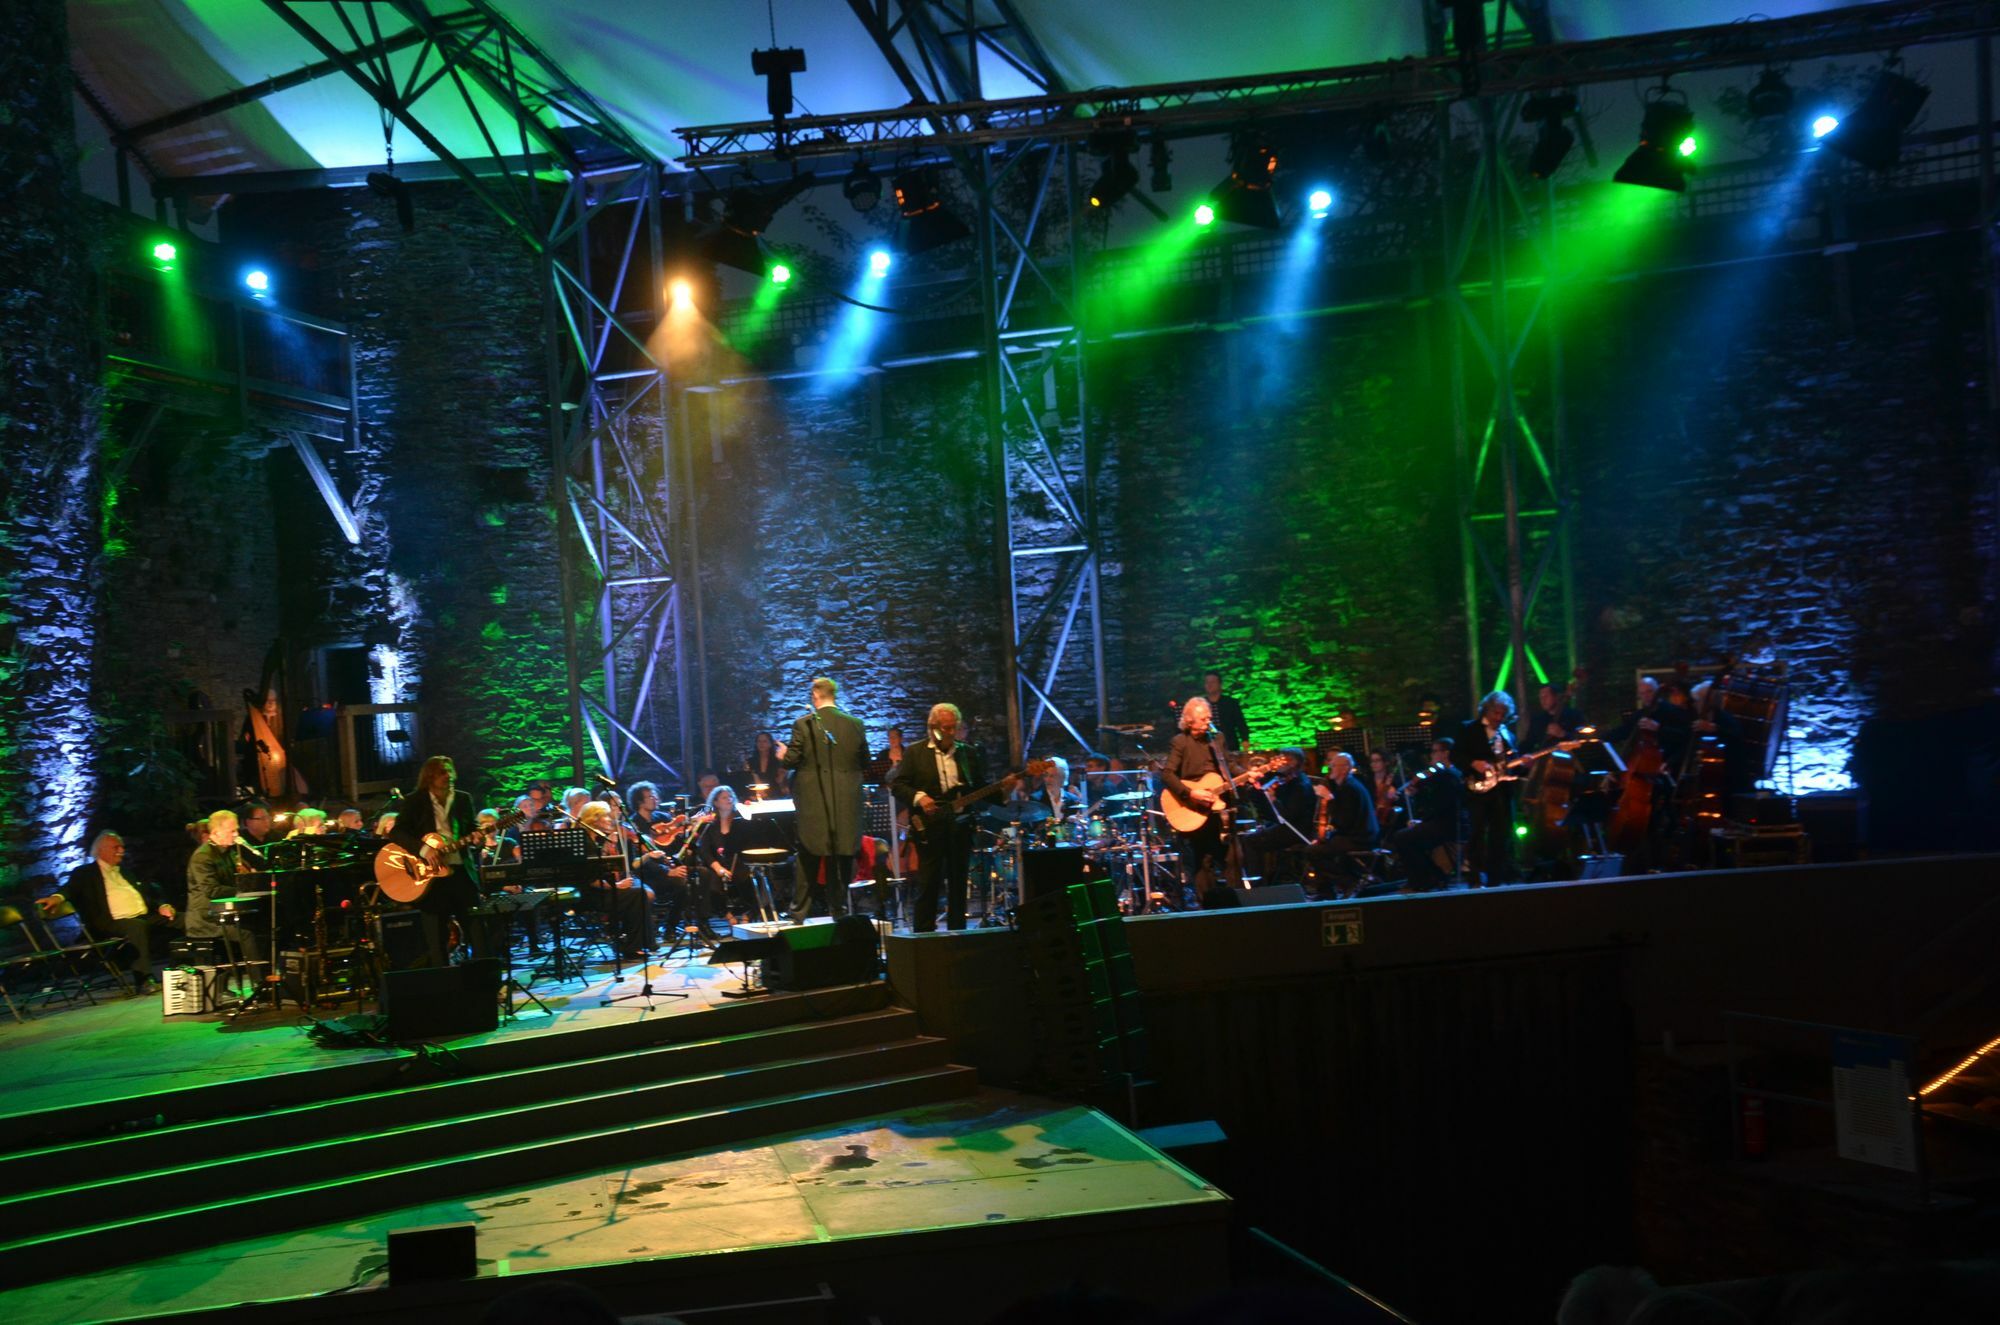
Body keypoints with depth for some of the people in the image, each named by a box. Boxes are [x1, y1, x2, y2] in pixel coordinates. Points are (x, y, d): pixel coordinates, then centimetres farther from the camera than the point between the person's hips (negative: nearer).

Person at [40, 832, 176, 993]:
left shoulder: (125, 871, 29)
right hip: (112, 923, -6)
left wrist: (161, 907, 8)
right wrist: (58, 897, -29)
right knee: (138, 926, -38)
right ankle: (143, 980, -39)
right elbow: (71, 888, -6)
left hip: (144, 918, 6)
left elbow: (148, 895, 28)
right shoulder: (85, 873, 12)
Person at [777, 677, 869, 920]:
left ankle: (799, 915, 11)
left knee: (807, 863, 8)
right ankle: (839, 911, 11)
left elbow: (792, 761, -7)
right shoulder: (855, 724, 0)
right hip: (847, 805, 2)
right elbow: (864, 762, 6)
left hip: (813, 804, -2)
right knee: (841, 864, 8)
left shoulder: (803, 724, -9)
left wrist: (783, 755, 15)